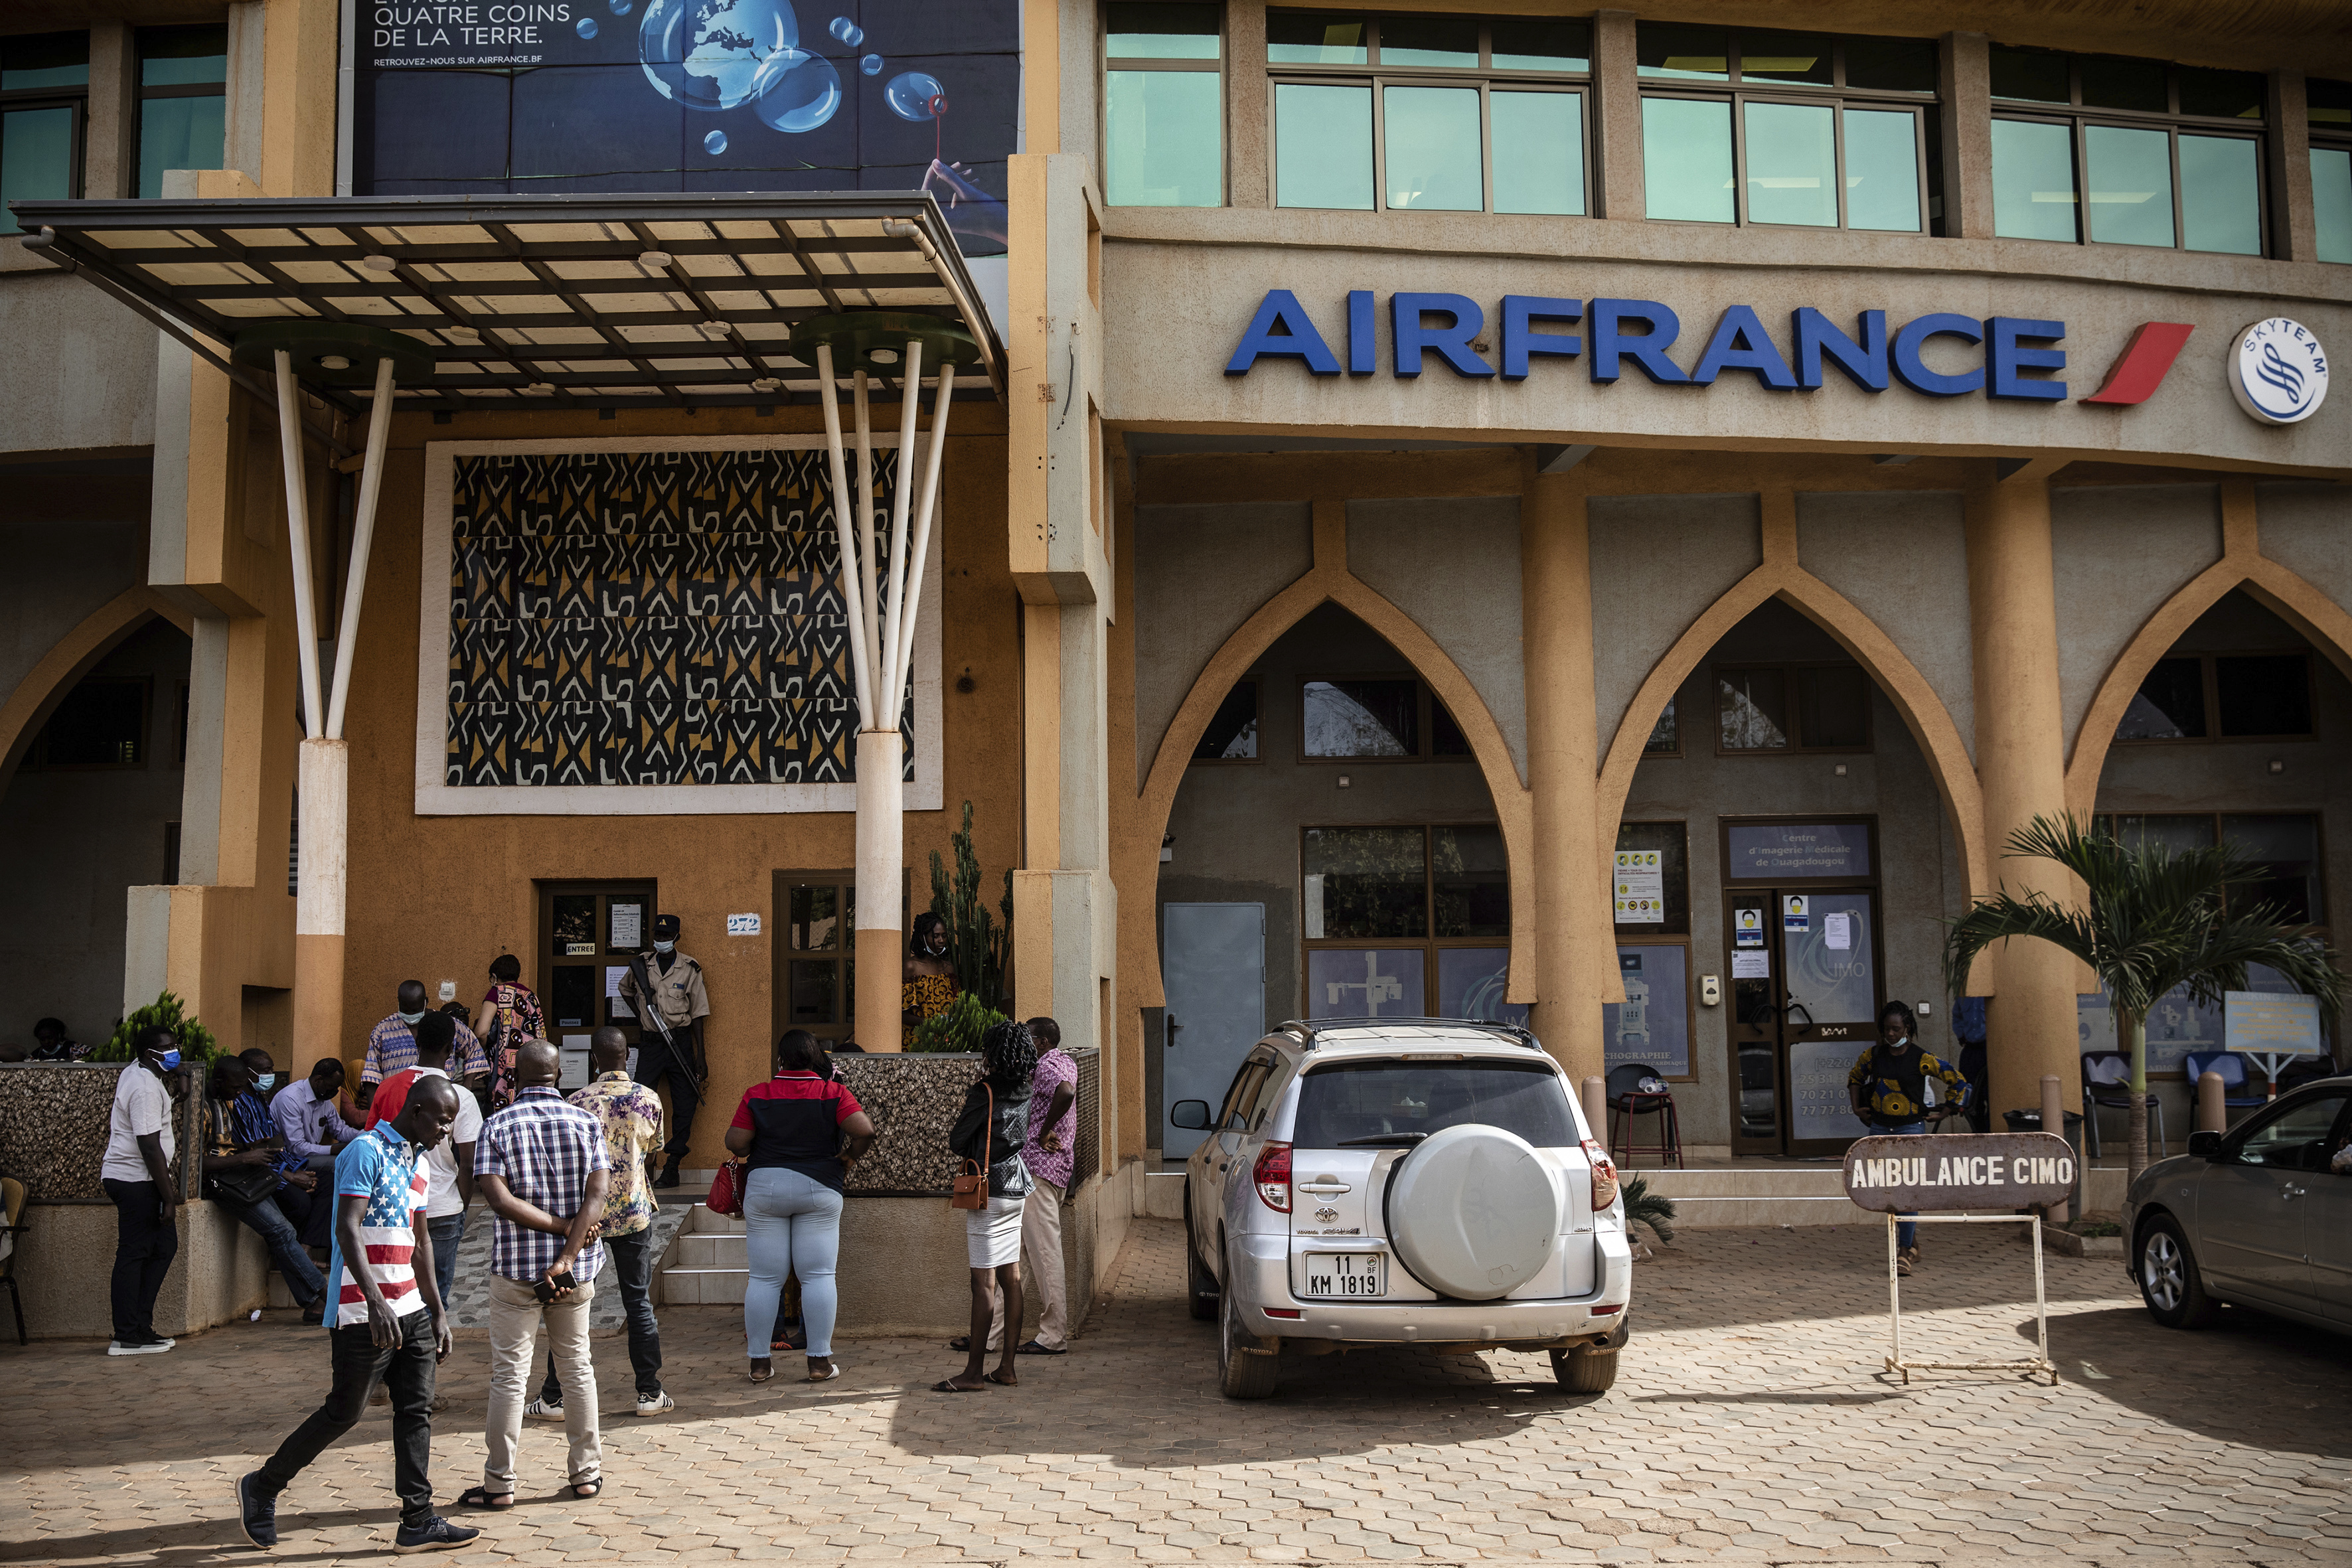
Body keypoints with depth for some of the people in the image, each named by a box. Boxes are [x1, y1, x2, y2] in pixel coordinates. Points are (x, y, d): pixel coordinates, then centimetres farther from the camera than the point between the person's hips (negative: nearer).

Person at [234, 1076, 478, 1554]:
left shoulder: (419, 1164, 17)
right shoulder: (367, 1151, -11)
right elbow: (347, 1229, -20)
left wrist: (439, 1313, 22)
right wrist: (375, 1302, -30)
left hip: (411, 1311, 8)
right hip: (364, 1313, -8)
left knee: (416, 1411, 4)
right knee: (344, 1411, -1)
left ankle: (418, 1523, 6)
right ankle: (263, 1487, 18)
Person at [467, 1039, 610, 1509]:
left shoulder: (497, 1126, -5)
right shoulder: (586, 1123, 0)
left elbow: (500, 1199, -15)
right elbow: (597, 1196, -11)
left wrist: (563, 1226, -11)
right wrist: (567, 1257, -15)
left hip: (515, 1268, -2)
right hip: (576, 1269, 2)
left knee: (509, 1374, 4)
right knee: (577, 1367, 13)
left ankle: (499, 1483, 8)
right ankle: (587, 1473, 19)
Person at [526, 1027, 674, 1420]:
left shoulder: (579, 1101, -10)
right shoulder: (649, 1099, -3)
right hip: (634, 1213, 2)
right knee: (639, 1302, 9)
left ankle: (554, 1398, 10)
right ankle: (650, 1394, 12)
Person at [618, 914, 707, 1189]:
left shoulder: (690, 969, -1)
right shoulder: (640, 964, 3)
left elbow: (697, 1014, 0)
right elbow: (625, 989, 25)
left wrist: (700, 1056, -4)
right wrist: (641, 1015, 10)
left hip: (680, 1042, -1)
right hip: (650, 1043, 1)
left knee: (685, 1106, 1)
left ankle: (672, 1166, 10)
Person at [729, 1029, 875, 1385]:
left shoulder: (757, 1095, -2)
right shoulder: (833, 1093, -3)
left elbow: (736, 1143, -8)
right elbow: (864, 1130, -15)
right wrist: (848, 1159, 2)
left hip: (765, 1186, 1)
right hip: (820, 1188, -1)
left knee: (765, 1278, 6)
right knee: (819, 1276, 3)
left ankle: (759, 1362, 10)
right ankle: (820, 1362, 3)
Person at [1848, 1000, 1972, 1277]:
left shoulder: (1921, 1059, -8)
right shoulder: (1873, 1056, 2)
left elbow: (1957, 1079, 4)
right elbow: (1854, 1078, 23)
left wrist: (1949, 1108, 3)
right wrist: (1857, 1107, 15)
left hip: (1911, 1129, -4)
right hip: (1880, 1128, 4)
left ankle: (1906, 1249, -2)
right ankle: (1910, 1234, 29)